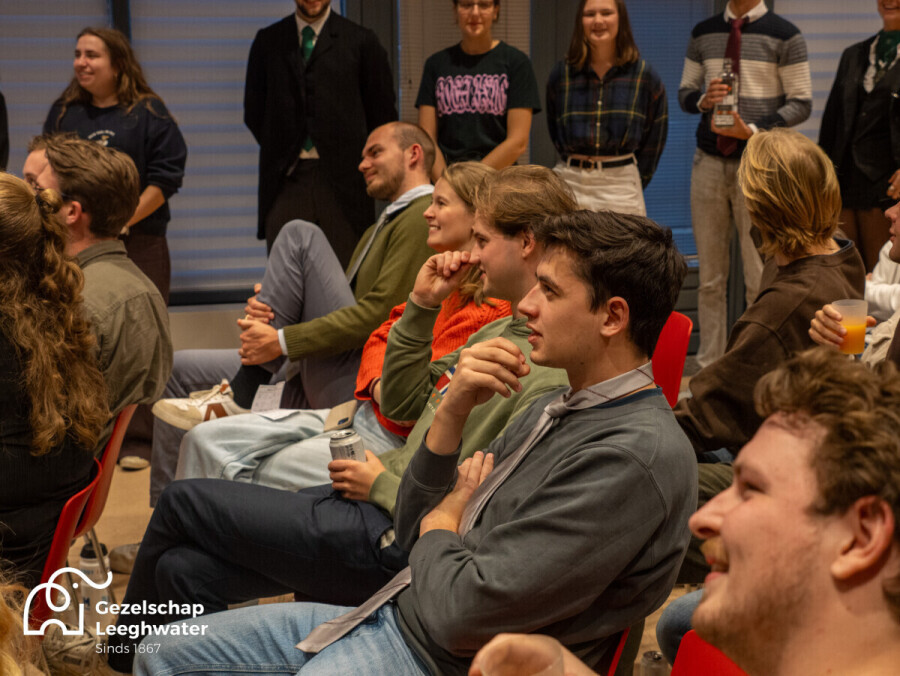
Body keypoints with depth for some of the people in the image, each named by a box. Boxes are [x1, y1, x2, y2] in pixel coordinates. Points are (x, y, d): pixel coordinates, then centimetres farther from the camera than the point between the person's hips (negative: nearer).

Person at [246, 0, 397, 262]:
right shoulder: (267, 41, 12)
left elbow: (383, 113, 8)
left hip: (342, 179, -1)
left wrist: (363, 161, 5)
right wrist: (279, 151, 9)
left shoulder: (361, 41, 5)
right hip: (287, 178, 2)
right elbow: (254, 112, 17)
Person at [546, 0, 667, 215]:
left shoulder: (644, 75, 2)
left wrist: (636, 181, 7)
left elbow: (654, 138, 8)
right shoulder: (562, 74, 4)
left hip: (621, 185, -1)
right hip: (569, 181, 1)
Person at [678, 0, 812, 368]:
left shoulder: (784, 35, -1)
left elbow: (801, 103, -2)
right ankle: (709, 364, 14)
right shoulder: (703, 33, 12)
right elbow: (685, 92, 17)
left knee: (760, 278, -5)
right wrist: (703, 100, -7)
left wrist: (752, 129, -16)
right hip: (709, 162, 4)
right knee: (710, 277, 6)